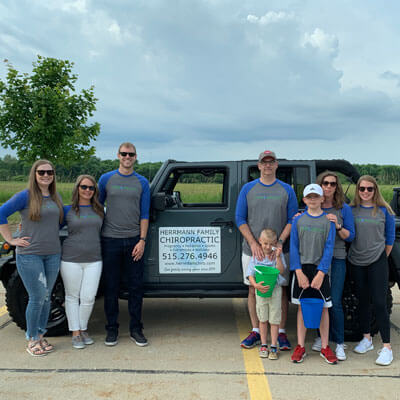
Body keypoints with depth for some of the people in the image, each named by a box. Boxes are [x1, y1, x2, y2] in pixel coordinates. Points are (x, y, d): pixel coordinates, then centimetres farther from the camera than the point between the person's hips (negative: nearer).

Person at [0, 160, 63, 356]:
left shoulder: (56, 198, 9)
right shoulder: (25, 196, -8)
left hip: (53, 254, 5)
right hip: (29, 255, -5)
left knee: (46, 297, 11)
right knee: (38, 297, -4)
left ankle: (40, 336, 25)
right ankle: (32, 340, 13)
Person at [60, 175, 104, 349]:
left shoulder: (99, 210, 9)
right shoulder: (67, 210, 2)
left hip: (94, 260, 2)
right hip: (71, 259, -2)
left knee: (88, 297, 1)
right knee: (72, 296, 7)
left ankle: (83, 329, 22)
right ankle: (75, 333, 19)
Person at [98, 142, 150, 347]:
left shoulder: (142, 182, 6)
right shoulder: (106, 179, 5)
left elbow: (144, 214, 4)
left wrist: (142, 240, -5)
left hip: (133, 240, 0)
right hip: (110, 240, 0)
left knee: (136, 286, 5)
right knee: (111, 286, 6)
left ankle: (136, 329, 17)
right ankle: (112, 329, 19)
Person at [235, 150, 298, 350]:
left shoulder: (287, 190, 5)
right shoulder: (248, 189, 5)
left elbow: (292, 219, 3)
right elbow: (240, 218, 2)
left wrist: (280, 242, -12)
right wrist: (253, 243, -10)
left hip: (279, 250, 0)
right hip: (252, 250, 1)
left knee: (281, 290, 4)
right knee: (253, 290, 7)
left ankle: (281, 332, 16)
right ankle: (256, 331, 20)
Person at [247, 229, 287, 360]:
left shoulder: (277, 254, -2)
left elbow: (281, 271, -12)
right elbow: (250, 274, -5)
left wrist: (278, 257, -22)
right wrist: (256, 285, -22)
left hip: (275, 289, -1)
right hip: (260, 290, 1)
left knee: (274, 319, 4)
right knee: (263, 319, 11)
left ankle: (274, 347, 14)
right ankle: (263, 345, 22)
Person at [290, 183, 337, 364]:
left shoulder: (329, 221, -1)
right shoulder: (298, 220, 3)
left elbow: (329, 248, -5)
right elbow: (294, 247, 0)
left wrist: (321, 273, -14)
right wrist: (299, 272, -9)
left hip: (321, 269, -1)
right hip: (301, 269, 1)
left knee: (323, 307, 6)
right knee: (302, 307, 7)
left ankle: (325, 347, 18)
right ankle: (300, 346, 16)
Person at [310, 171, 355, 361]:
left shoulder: (344, 209, 2)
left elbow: (350, 237, 2)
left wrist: (337, 225, -15)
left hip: (336, 259, -2)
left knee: (334, 302, -6)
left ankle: (340, 343, 7)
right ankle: (321, 336, 23)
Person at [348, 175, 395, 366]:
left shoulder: (384, 210, -1)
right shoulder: (351, 209, 3)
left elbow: (390, 237, 6)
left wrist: (382, 257, 8)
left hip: (377, 262, -3)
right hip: (356, 262, 3)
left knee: (379, 303, -6)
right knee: (362, 300, 12)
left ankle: (386, 348, 2)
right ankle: (367, 339, 28)